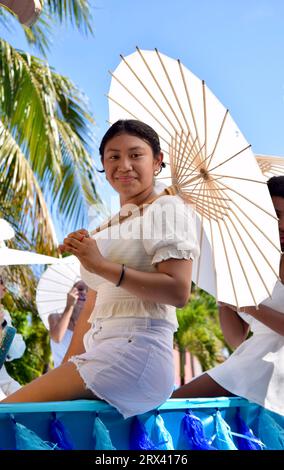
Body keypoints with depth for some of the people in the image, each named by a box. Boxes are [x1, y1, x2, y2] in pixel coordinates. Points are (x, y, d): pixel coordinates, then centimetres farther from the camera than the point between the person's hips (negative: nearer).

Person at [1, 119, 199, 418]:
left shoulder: (168, 209, 1)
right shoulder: (108, 229, 23)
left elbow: (178, 292, -11)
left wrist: (104, 266, -15)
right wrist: (66, 369, 11)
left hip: (136, 349, -7)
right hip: (97, 354, 7)